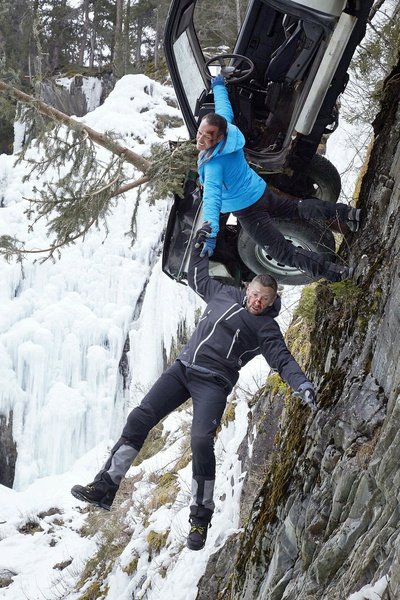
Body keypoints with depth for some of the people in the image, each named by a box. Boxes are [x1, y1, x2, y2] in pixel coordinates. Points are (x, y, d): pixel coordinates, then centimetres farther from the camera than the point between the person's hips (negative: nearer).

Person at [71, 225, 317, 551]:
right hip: (183, 367, 5)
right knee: (140, 418, -7)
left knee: (201, 441, -23)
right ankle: (105, 486, -7)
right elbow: (198, 279, 31)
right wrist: (200, 246, 23)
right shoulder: (223, 294, 13)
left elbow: (283, 360, -11)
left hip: (213, 382, -5)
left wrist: (303, 385, -27)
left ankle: (201, 517, -10)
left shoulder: (266, 328, -1)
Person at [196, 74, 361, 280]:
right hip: (262, 191, 8)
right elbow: (224, 107, 8)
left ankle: (334, 273, -10)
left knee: (282, 251, -4)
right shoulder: (222, 124, -13)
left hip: (248, 210, -8)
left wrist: (211, 234, -58)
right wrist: (218, 86, 27)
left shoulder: (214, 164, -35)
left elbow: (212, 198, -48)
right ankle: (347, 213, 40)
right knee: (298, 208, 32)